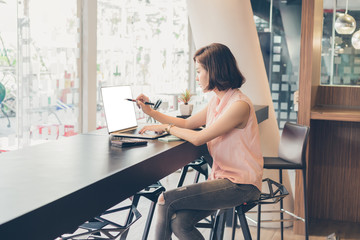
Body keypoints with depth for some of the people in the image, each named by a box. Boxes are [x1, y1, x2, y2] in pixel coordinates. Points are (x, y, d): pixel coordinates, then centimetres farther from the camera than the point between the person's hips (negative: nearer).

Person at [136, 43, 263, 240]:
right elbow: (187, 124, 23)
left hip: (239, 185, -8)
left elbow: (198, 138, -19)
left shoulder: (239, 105, -18)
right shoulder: (217, 101, 12)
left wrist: (165, 127, -5)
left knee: (167, 201, -15)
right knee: (179, 223, -11)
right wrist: (150, 111, 16)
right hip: (221, 177, 8)